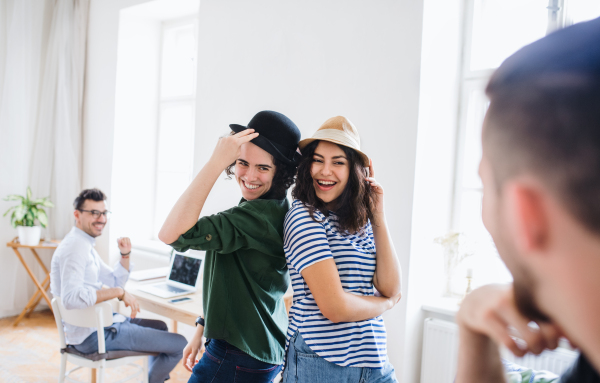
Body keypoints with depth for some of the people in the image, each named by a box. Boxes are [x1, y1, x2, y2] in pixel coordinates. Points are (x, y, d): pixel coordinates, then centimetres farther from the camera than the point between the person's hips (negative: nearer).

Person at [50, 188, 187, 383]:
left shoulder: (86, 245, 12)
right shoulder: (75, 247, -21)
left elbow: (115, 282, 19)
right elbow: (70, 298, -37)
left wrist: (125, 255, 2)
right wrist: (119, 292, -31)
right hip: (93, 336, -11)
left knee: (161, 327, 29)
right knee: (179, 344, -9)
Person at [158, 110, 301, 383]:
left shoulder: (262, 214, -25)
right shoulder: (257, 210, 7)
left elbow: (172, 234, -32)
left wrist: (215, 163, -32)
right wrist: (201, 330, 17)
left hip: (240, 360, -10)